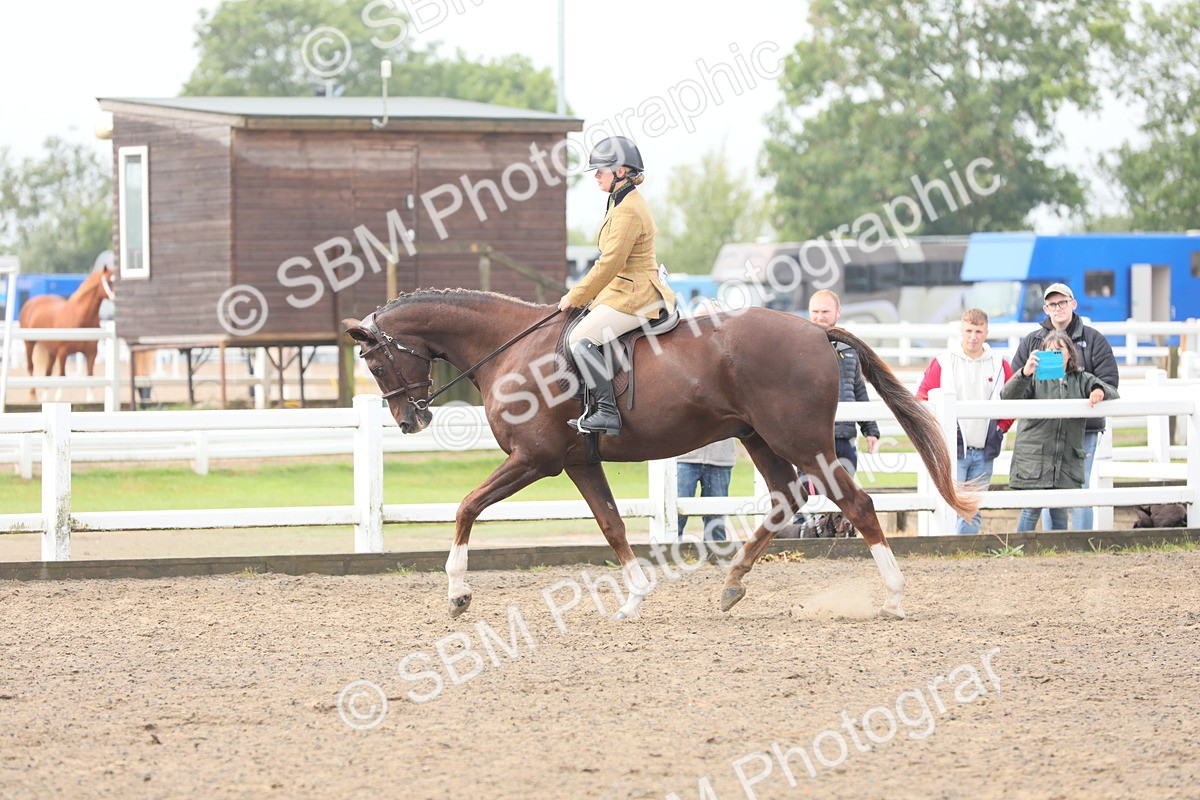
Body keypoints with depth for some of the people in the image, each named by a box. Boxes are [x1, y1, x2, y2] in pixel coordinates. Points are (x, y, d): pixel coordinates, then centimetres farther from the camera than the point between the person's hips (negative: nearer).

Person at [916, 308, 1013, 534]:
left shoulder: (999, 366, 7)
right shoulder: (943, 363, -1)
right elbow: (922, 400, 3)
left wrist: (1001, 428, 8)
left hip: (984, 453, 3)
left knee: (973, 513, 7)